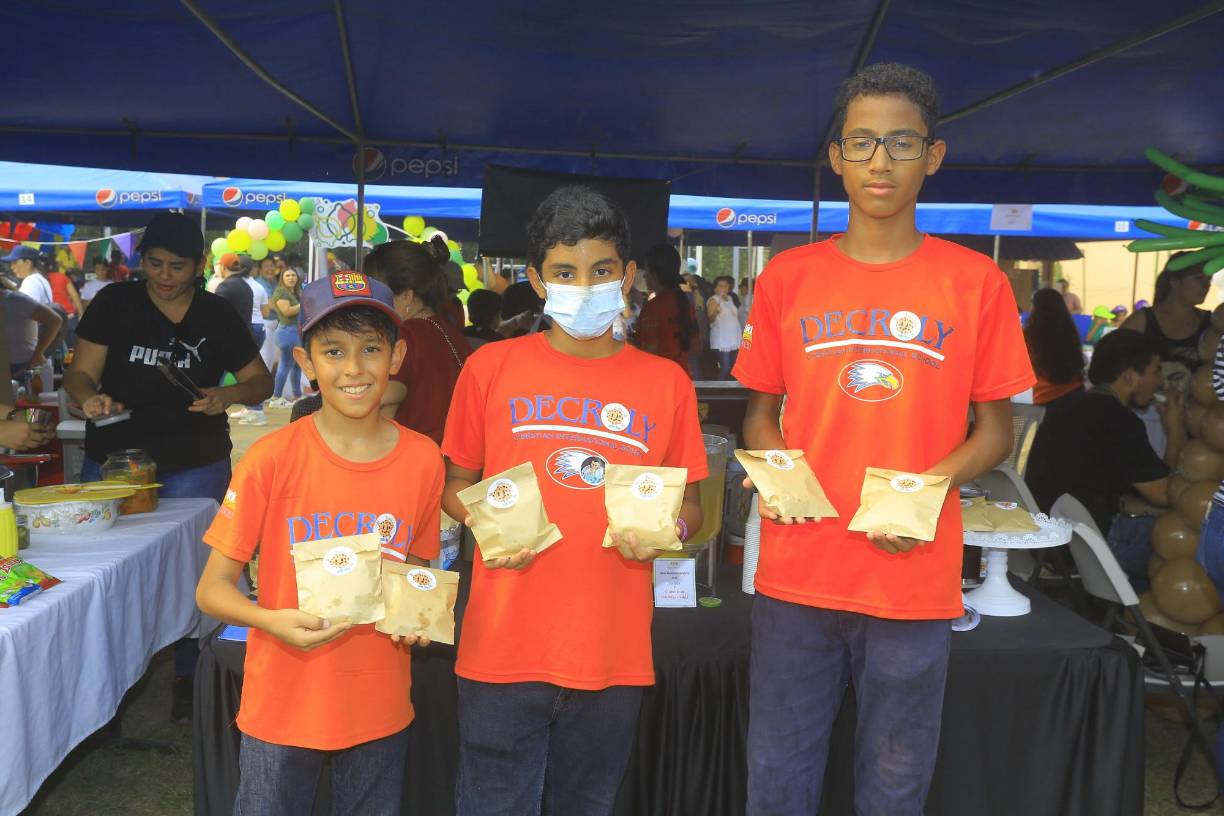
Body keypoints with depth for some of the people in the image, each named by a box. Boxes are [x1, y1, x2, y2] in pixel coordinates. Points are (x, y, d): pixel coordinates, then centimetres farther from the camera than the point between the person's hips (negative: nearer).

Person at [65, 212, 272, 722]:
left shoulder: (217, 316, 0)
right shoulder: (114, 304, -1)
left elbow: (261, 381, 5)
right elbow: (81, 373, -3)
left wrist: (228, 394, -16)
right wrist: (89, 396, -26)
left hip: (195, 466, 0)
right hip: (113, 461, 0)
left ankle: (190, 678, 22)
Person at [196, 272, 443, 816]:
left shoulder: (422, 459, -6)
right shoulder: (271, 459, -13)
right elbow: (212, 589, -8)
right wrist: (271, 620, -26)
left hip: (380, 707, 2)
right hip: (283, 706, -2)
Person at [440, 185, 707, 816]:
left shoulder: (667, 384, 3)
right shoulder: (490, 368, 1)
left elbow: (689, 506, 11)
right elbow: (456, 483, 9)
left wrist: (668, 527, -11)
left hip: (615, 652, 1)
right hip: (504, 645, -1)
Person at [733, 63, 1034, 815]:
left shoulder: (977, 282, 0)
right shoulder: (787, 278, 3)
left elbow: (996, 430, 4)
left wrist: (929, 487, -14)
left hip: (916, 580, -1)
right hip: (796, 573, 1)